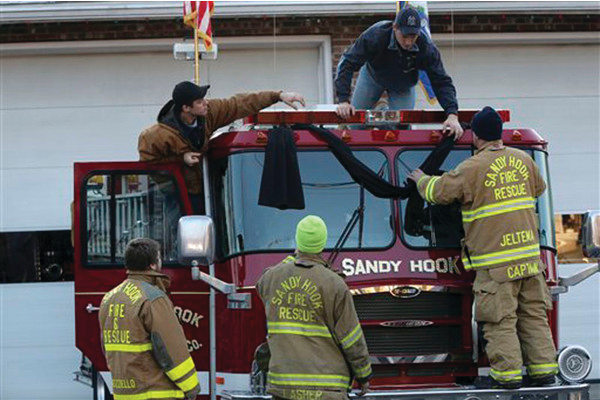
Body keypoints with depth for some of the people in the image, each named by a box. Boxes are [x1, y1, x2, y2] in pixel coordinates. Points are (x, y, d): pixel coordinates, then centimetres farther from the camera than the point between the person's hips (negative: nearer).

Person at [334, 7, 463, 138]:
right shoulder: (376, 35, -40)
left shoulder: (426, 48, -36)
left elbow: (442, 82, -30)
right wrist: (343, 100, -42)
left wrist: (452, 115, -45)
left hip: (403, 87, 1)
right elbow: (347, 64, -34)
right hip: (372, 76, -1)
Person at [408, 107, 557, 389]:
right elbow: (538, 188, 28)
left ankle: (508, 374, -6)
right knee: (534, 314, 10)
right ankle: (543, 369, 10)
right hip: (529, 256, 6)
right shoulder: (523, 160, 8)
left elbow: (438, 192, 3)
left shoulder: (472, 169, -9)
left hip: (495, 262, -5)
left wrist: (421, 180, 24)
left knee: (500, 319, -3)